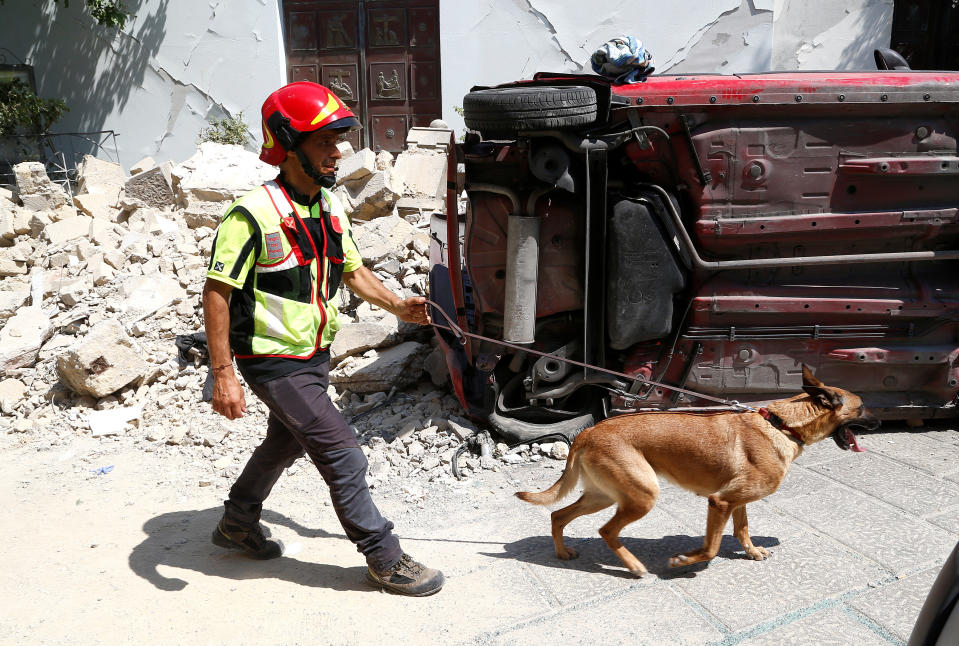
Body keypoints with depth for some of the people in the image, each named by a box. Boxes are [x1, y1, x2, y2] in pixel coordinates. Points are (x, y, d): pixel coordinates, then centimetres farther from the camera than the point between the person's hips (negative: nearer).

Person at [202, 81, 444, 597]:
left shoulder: (330, 207, 4)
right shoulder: (253, 214, -21)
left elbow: (352, 270, 14)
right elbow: (216, 294, -20)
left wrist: (397, 306, 0)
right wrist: (223, 375, -23)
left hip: (314, 355, 9)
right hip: (275, 363, -9)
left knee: (285, 442, 25)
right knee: (342, 454, -6)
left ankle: (237, 523, 48)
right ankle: (383, 558, 11)